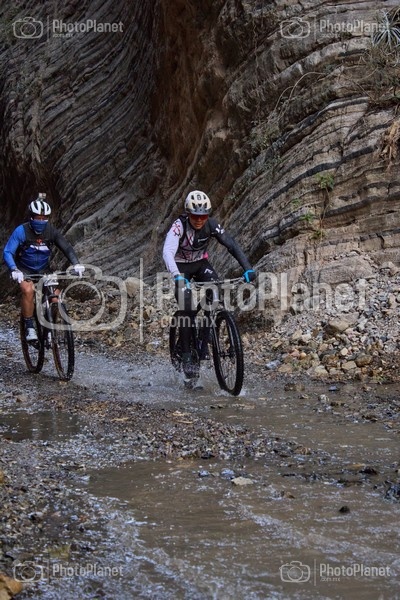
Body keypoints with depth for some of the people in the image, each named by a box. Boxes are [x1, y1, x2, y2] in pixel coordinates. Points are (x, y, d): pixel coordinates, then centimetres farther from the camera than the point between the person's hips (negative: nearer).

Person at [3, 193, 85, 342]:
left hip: (44, 270, 3)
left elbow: (66, 247, -13)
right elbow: (7, 252, -24)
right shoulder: (21, 231, -21)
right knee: (28, 290, -31)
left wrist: (76, 264, -31)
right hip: (24, 271, -3)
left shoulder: (51, 231, -12)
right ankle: (29, 327, -20)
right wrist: (14, 270, -41)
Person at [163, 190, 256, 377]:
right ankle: (186, 354, -4)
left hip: (201, 263, 3)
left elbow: (232, 245, -21)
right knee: (187, 309, -18)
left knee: (217, 292, -24)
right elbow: (167, 252, -43)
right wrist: (177, 276, -59)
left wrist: (248, 268, -34)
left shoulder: (212, 225, -19)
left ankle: (205, 341, -12)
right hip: (181, 267, -3)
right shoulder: (179, 226, -29)